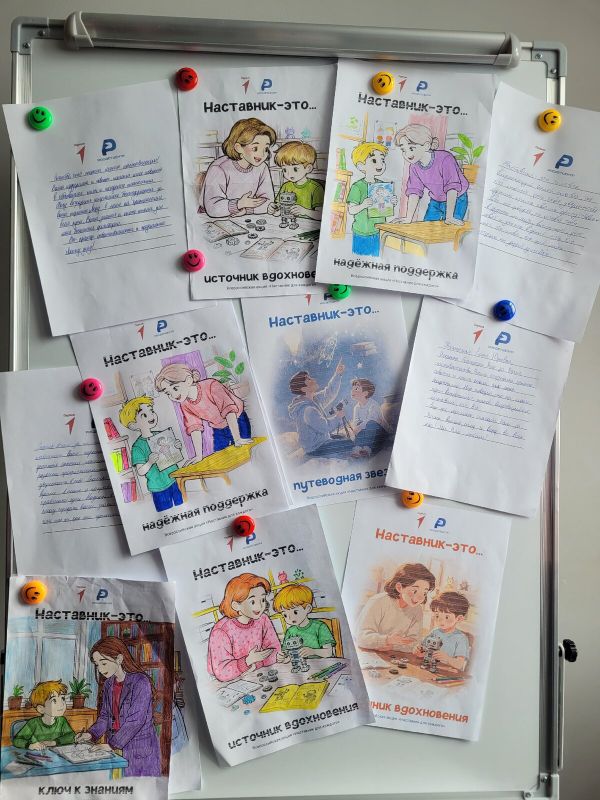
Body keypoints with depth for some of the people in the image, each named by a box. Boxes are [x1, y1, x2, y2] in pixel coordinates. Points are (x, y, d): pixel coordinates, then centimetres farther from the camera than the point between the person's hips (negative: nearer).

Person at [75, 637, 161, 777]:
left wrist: (112, 744, -19)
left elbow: (136, 720, -20)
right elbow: (105, 715, 13)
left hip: (140, 750, -6)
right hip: (116, 747, 6)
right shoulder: (108, 684, 6)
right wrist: (91, 734, -3)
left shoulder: (140, 682, -17)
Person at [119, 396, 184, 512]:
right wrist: (150, 462, -34)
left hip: (176, 481, 5)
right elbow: (141, 472, -17)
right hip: (159, 488, -5)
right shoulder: (138, 447, -15)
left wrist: (177, 447, -9)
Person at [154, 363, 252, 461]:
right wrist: (199, 457, -22)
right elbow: (194, 428, -12)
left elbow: (229, 409, -36)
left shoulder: (211, 386, -30)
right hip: (219, 432, 5)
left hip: (237, 424, -5)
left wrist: (237, 439, -43)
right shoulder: (185, 405, -10)